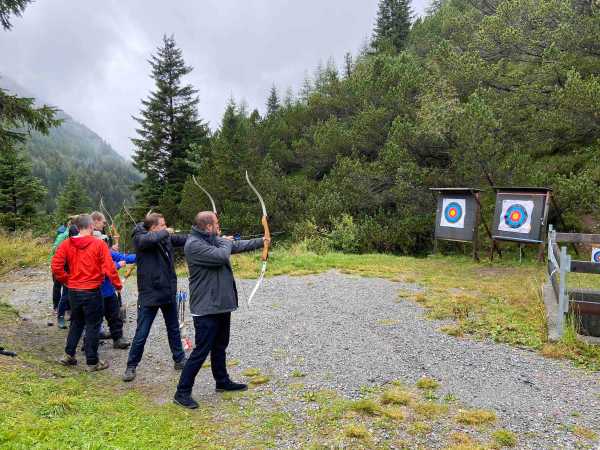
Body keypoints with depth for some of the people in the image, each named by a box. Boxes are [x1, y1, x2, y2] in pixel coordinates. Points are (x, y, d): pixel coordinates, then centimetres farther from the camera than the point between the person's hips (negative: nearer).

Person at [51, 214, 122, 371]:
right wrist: (118, 285, -2)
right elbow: (109, 268, -15)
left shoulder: (66, 244, -1)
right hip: (92, 292, -4)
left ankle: (68, 354, 26)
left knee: (76, 323, 23)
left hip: (73, 291, 5)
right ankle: (92, 362, 13)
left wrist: (67, 280, 10)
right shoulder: (98, 244, -13)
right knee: (93, 326, 6)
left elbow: (56, 266, -4)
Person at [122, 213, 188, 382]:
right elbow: (151, 239, -36)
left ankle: (179, 360, 33)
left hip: (169, 292, 6)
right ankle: (131, 366, 22)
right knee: (141, 334, 4)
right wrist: (166, 232, -18)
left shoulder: (166, 237, 3)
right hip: (149, 295, -6)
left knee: (174, 329, 18)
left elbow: (184, 239, 7)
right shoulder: (139, 238, -15)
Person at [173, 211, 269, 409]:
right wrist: (227, 242, -8)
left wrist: (261, 241, 25)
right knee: (201, 351, -3)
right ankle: (182, 392, 10)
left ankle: (222, 381, 38)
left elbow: (238, 245, 20)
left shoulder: (214, 240, 9)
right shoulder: (194, 244, -20)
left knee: (220, 346, 22)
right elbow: (221, 256, -29)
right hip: (206, 309, -9)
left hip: (222, 304, 9)